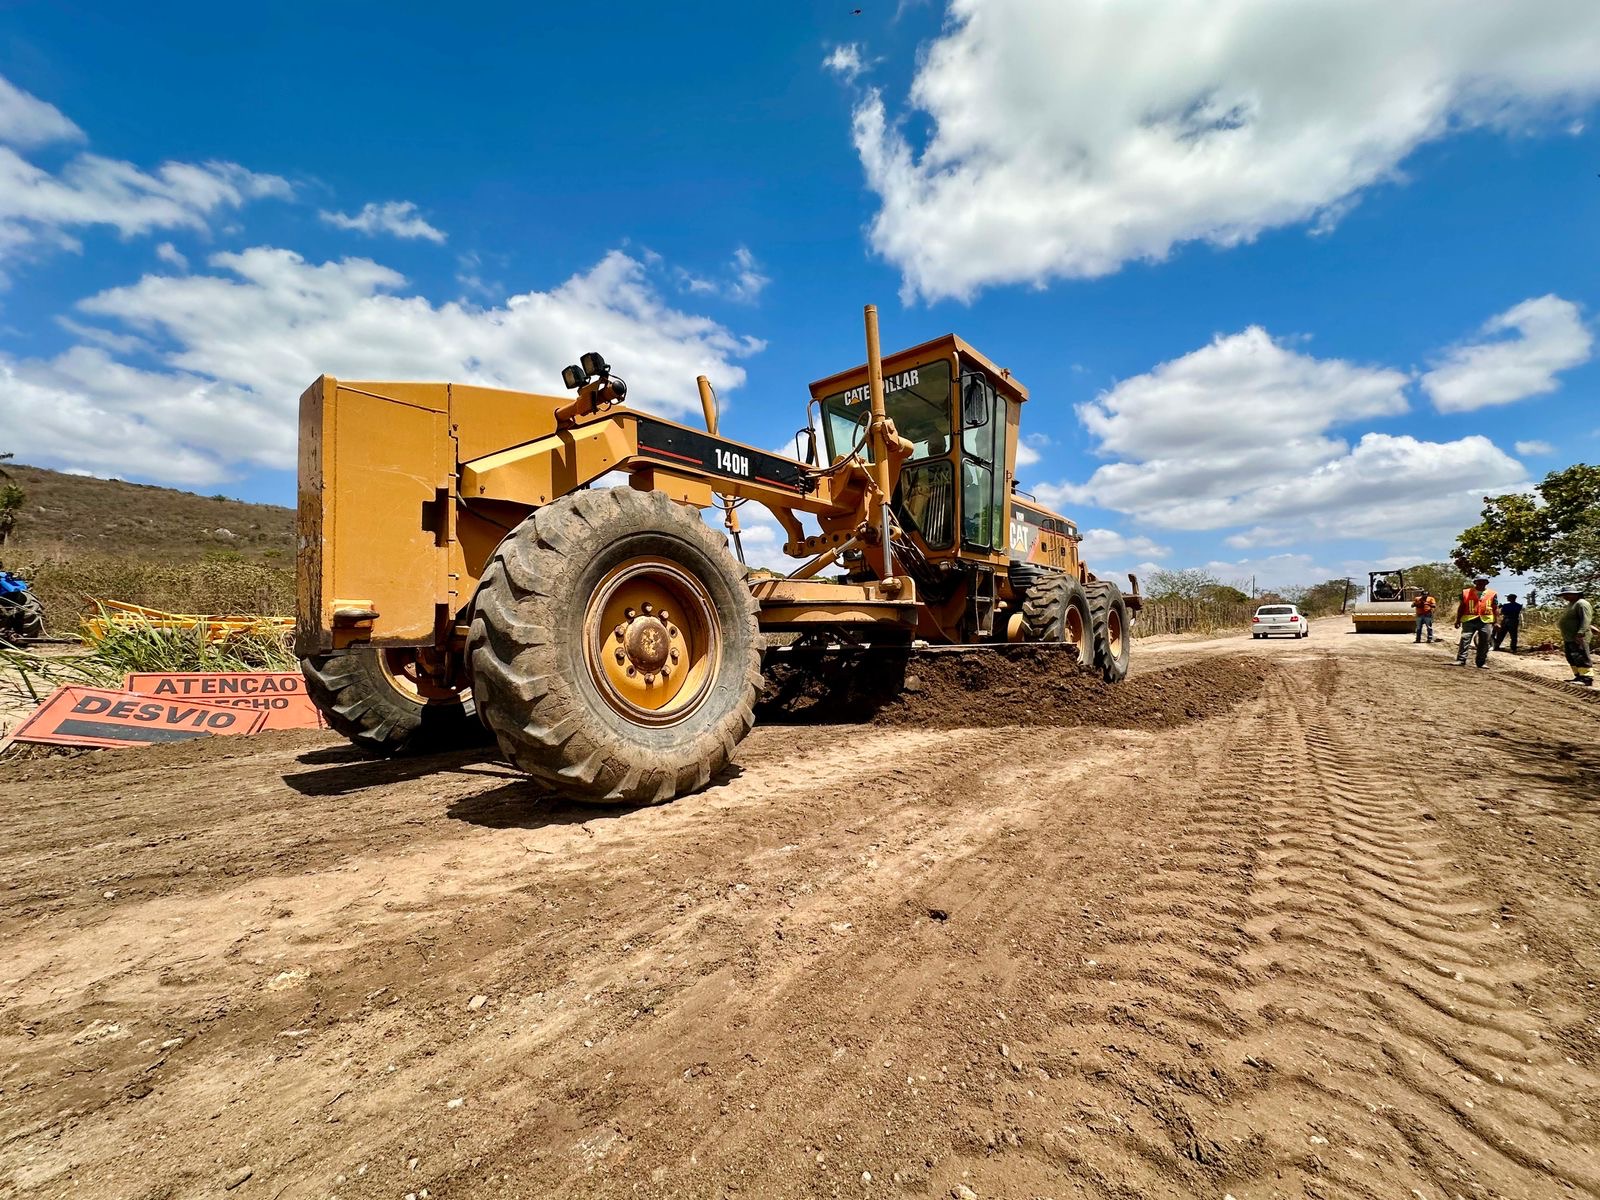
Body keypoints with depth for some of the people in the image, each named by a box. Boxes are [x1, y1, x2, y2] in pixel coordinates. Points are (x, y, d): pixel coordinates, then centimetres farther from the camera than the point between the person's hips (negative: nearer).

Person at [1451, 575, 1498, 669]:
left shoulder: (1492, 594, 9)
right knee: (1465, 639, -9)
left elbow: (1495, 609, 10)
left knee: (1484, 643, 5)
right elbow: (1461, 607, 8)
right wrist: (1458, 620, 5)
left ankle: (1482, 662, 13)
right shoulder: (1466, 592, 6)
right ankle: (1461, 660, -8)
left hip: (1486, 621, 1)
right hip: (1469, 620, -1)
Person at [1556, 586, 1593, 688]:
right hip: (1569, 638, 10)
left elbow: (1586, 620, -22)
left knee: (1581, 658, -10)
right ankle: (1579, 677, 19)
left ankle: (1587, 679, -9)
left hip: (1578, 639, -10)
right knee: (1572, 659, 13)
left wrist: (1580, 634, -29)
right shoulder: (1571, 604, 19)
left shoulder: (1582, 604, -13)